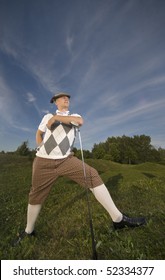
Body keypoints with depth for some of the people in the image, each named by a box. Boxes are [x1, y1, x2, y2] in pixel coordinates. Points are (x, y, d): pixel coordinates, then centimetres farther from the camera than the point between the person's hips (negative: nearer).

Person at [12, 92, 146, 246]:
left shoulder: (74, 115, 14)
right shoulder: (48, 116, 17)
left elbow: (80, 121, -11)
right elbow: (39, 133, 28)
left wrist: (56, 118, -7)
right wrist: (41, 149, 10)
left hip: (66, 159, 0)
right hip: (44, 161, 2)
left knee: (92, 175, -18)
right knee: (36, 195, 10)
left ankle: (118, 218, -7)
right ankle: (28, 231, 38)